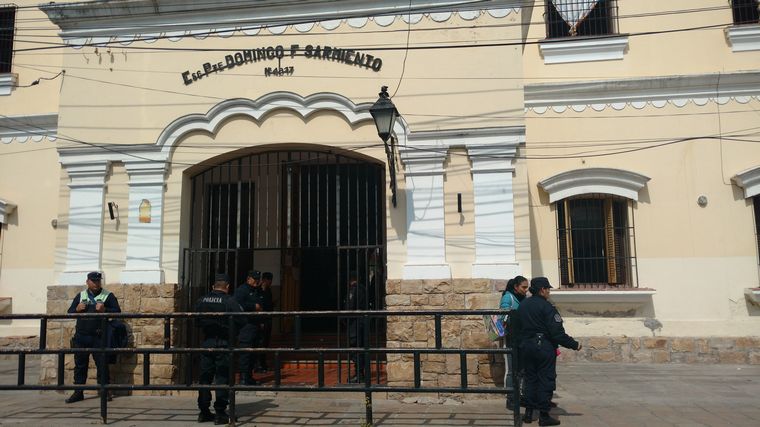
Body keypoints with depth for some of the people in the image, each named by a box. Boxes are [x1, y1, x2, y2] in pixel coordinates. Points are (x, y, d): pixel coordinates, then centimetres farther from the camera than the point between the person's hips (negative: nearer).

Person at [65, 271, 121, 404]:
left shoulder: (108, 296, 3)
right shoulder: (80, 296, 14)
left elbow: (117, 312, -2)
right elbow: (70, 312, 16)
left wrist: (104, 310, -19)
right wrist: (77, 309, -6)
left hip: (99, 337, -3)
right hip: (81, 336, 3)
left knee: (102, 364, -2)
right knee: (80, 364, 8)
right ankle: (78, 392, 17)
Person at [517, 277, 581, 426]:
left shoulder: (522, 306, 8)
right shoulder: (546, 307, -14)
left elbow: (517, 327, 12)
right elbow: (557, 332, -17)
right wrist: (574, 345, -10)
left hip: (526, 347, 7)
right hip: (544, 348, -6)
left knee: (530, 379, 14)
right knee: (546, 380, 1)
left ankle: (529, 412, 17)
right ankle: (544, 415, 4)